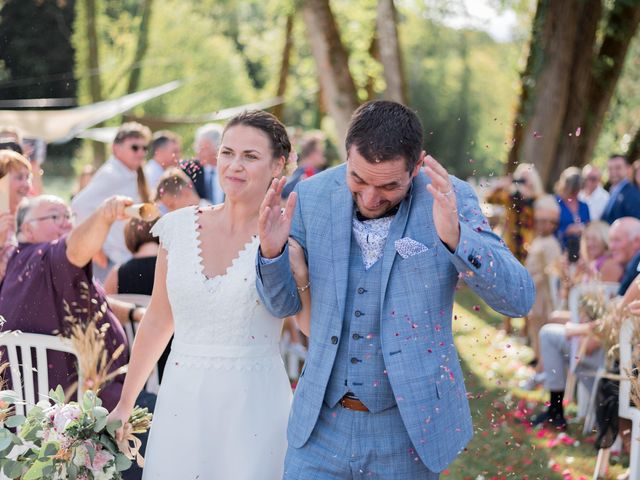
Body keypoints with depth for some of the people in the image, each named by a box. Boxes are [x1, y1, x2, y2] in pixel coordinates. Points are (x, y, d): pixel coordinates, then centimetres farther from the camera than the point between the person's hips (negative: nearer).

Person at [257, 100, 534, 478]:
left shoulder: (448, 199, -10)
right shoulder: (313, 196, -4)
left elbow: (519, 300, -16)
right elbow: (284, 303, 6)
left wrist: (456, 237, -33)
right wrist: (271, 250, -16)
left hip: (409, 428, -2)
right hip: (324, 423, 2)